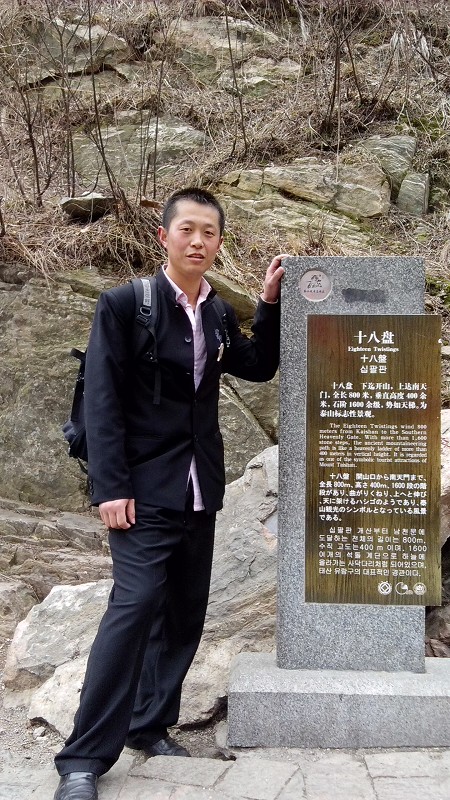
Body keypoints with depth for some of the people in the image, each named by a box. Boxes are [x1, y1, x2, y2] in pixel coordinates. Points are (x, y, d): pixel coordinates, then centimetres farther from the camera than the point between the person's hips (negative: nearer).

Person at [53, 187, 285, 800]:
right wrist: (109, 487, -16)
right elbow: (101, 400, -10)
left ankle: (150, 725, 25)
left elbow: (259, 367, 17)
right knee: (136, 604, -14)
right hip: (145, 489, -6)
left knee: (185, 612, 10)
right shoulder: (124, 303, -7)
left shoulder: (218, 313, 9)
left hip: (201, 490, 6)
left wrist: (270, 304, 5)